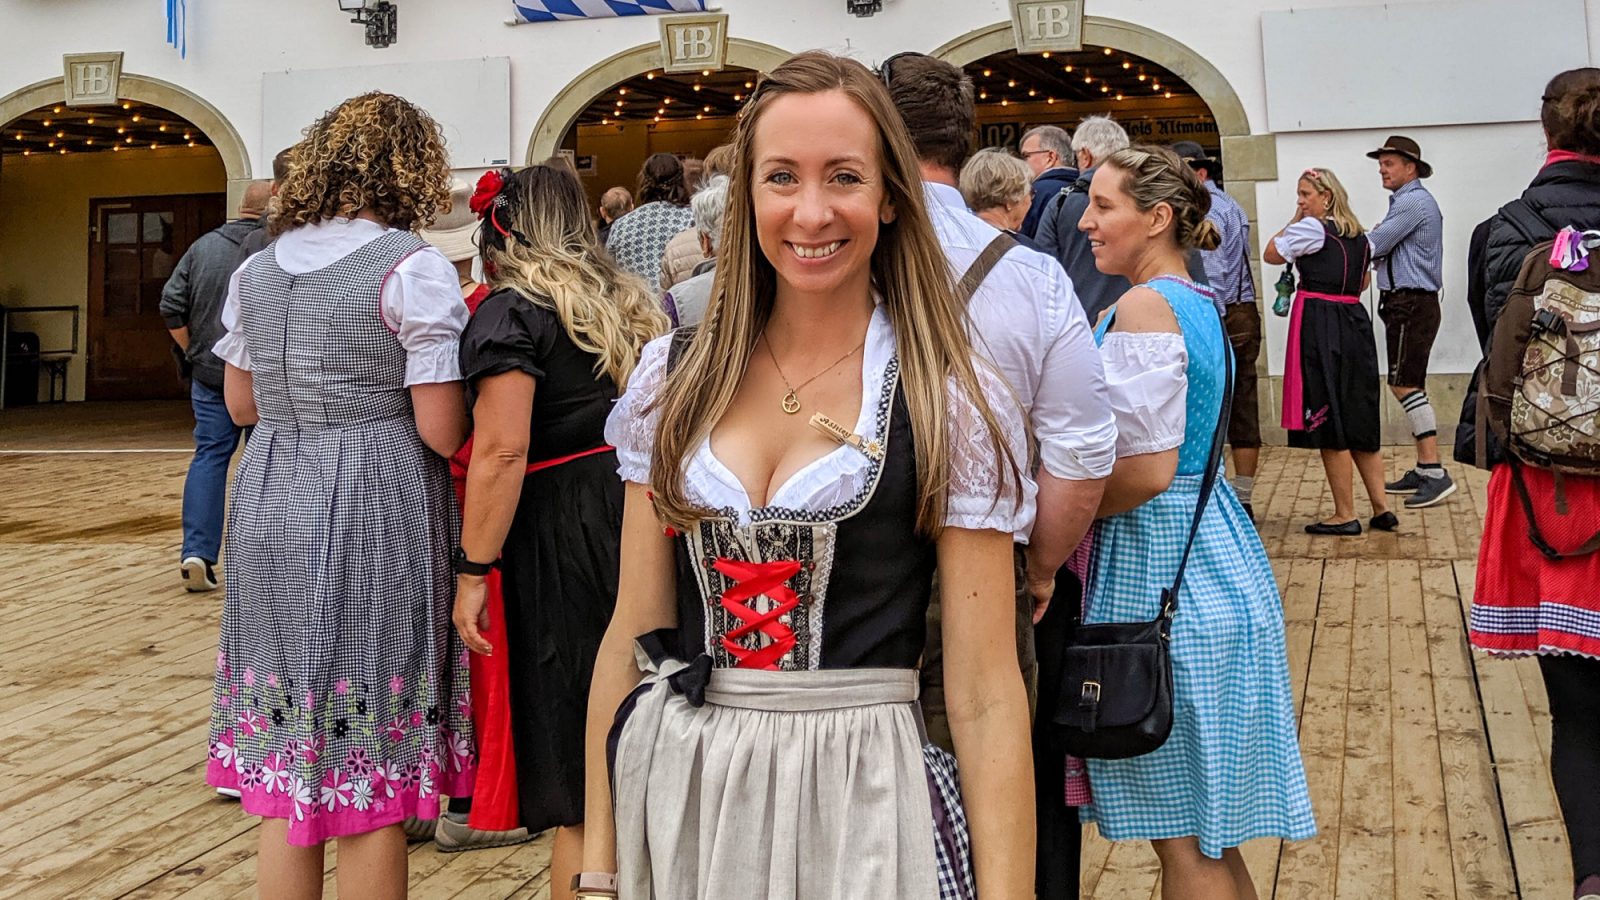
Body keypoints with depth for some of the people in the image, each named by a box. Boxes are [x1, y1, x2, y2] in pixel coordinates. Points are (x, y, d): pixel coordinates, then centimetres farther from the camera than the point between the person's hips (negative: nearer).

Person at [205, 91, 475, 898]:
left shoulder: (256, 269, 9)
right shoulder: (414, 269, -10)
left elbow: (240, 404, 18)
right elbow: (442, 433, -13)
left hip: (269, 515, 6)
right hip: (374, 519, -6)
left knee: (284, 772, 14)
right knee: (371, 781, 4)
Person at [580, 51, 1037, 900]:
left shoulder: (952, 401, -8)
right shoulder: (673, 377, 1)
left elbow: (985, 690, -8)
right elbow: (633, 633, 5)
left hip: (861, 797, -3)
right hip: (674, 796, 3)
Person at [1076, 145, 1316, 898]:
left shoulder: (1142, 307, -15)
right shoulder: (1197, 304, 14)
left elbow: (1146, 469, -22)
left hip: (1158, 566, -10)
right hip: (1211, 548, 10)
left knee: (1181, 833, 1)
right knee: (1207, 827, 18)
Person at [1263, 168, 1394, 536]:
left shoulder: (1310, 228, -9)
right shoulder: (1358, 235, 15)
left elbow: (1271, 254, 2)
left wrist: (1295, 219, 6)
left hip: (1318, 324, -8)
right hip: (1355, 322, 8)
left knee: (1327, 420, -2)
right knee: (1359, 419, 13)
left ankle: (1345, 515, 1)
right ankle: (1382, 508, 13)